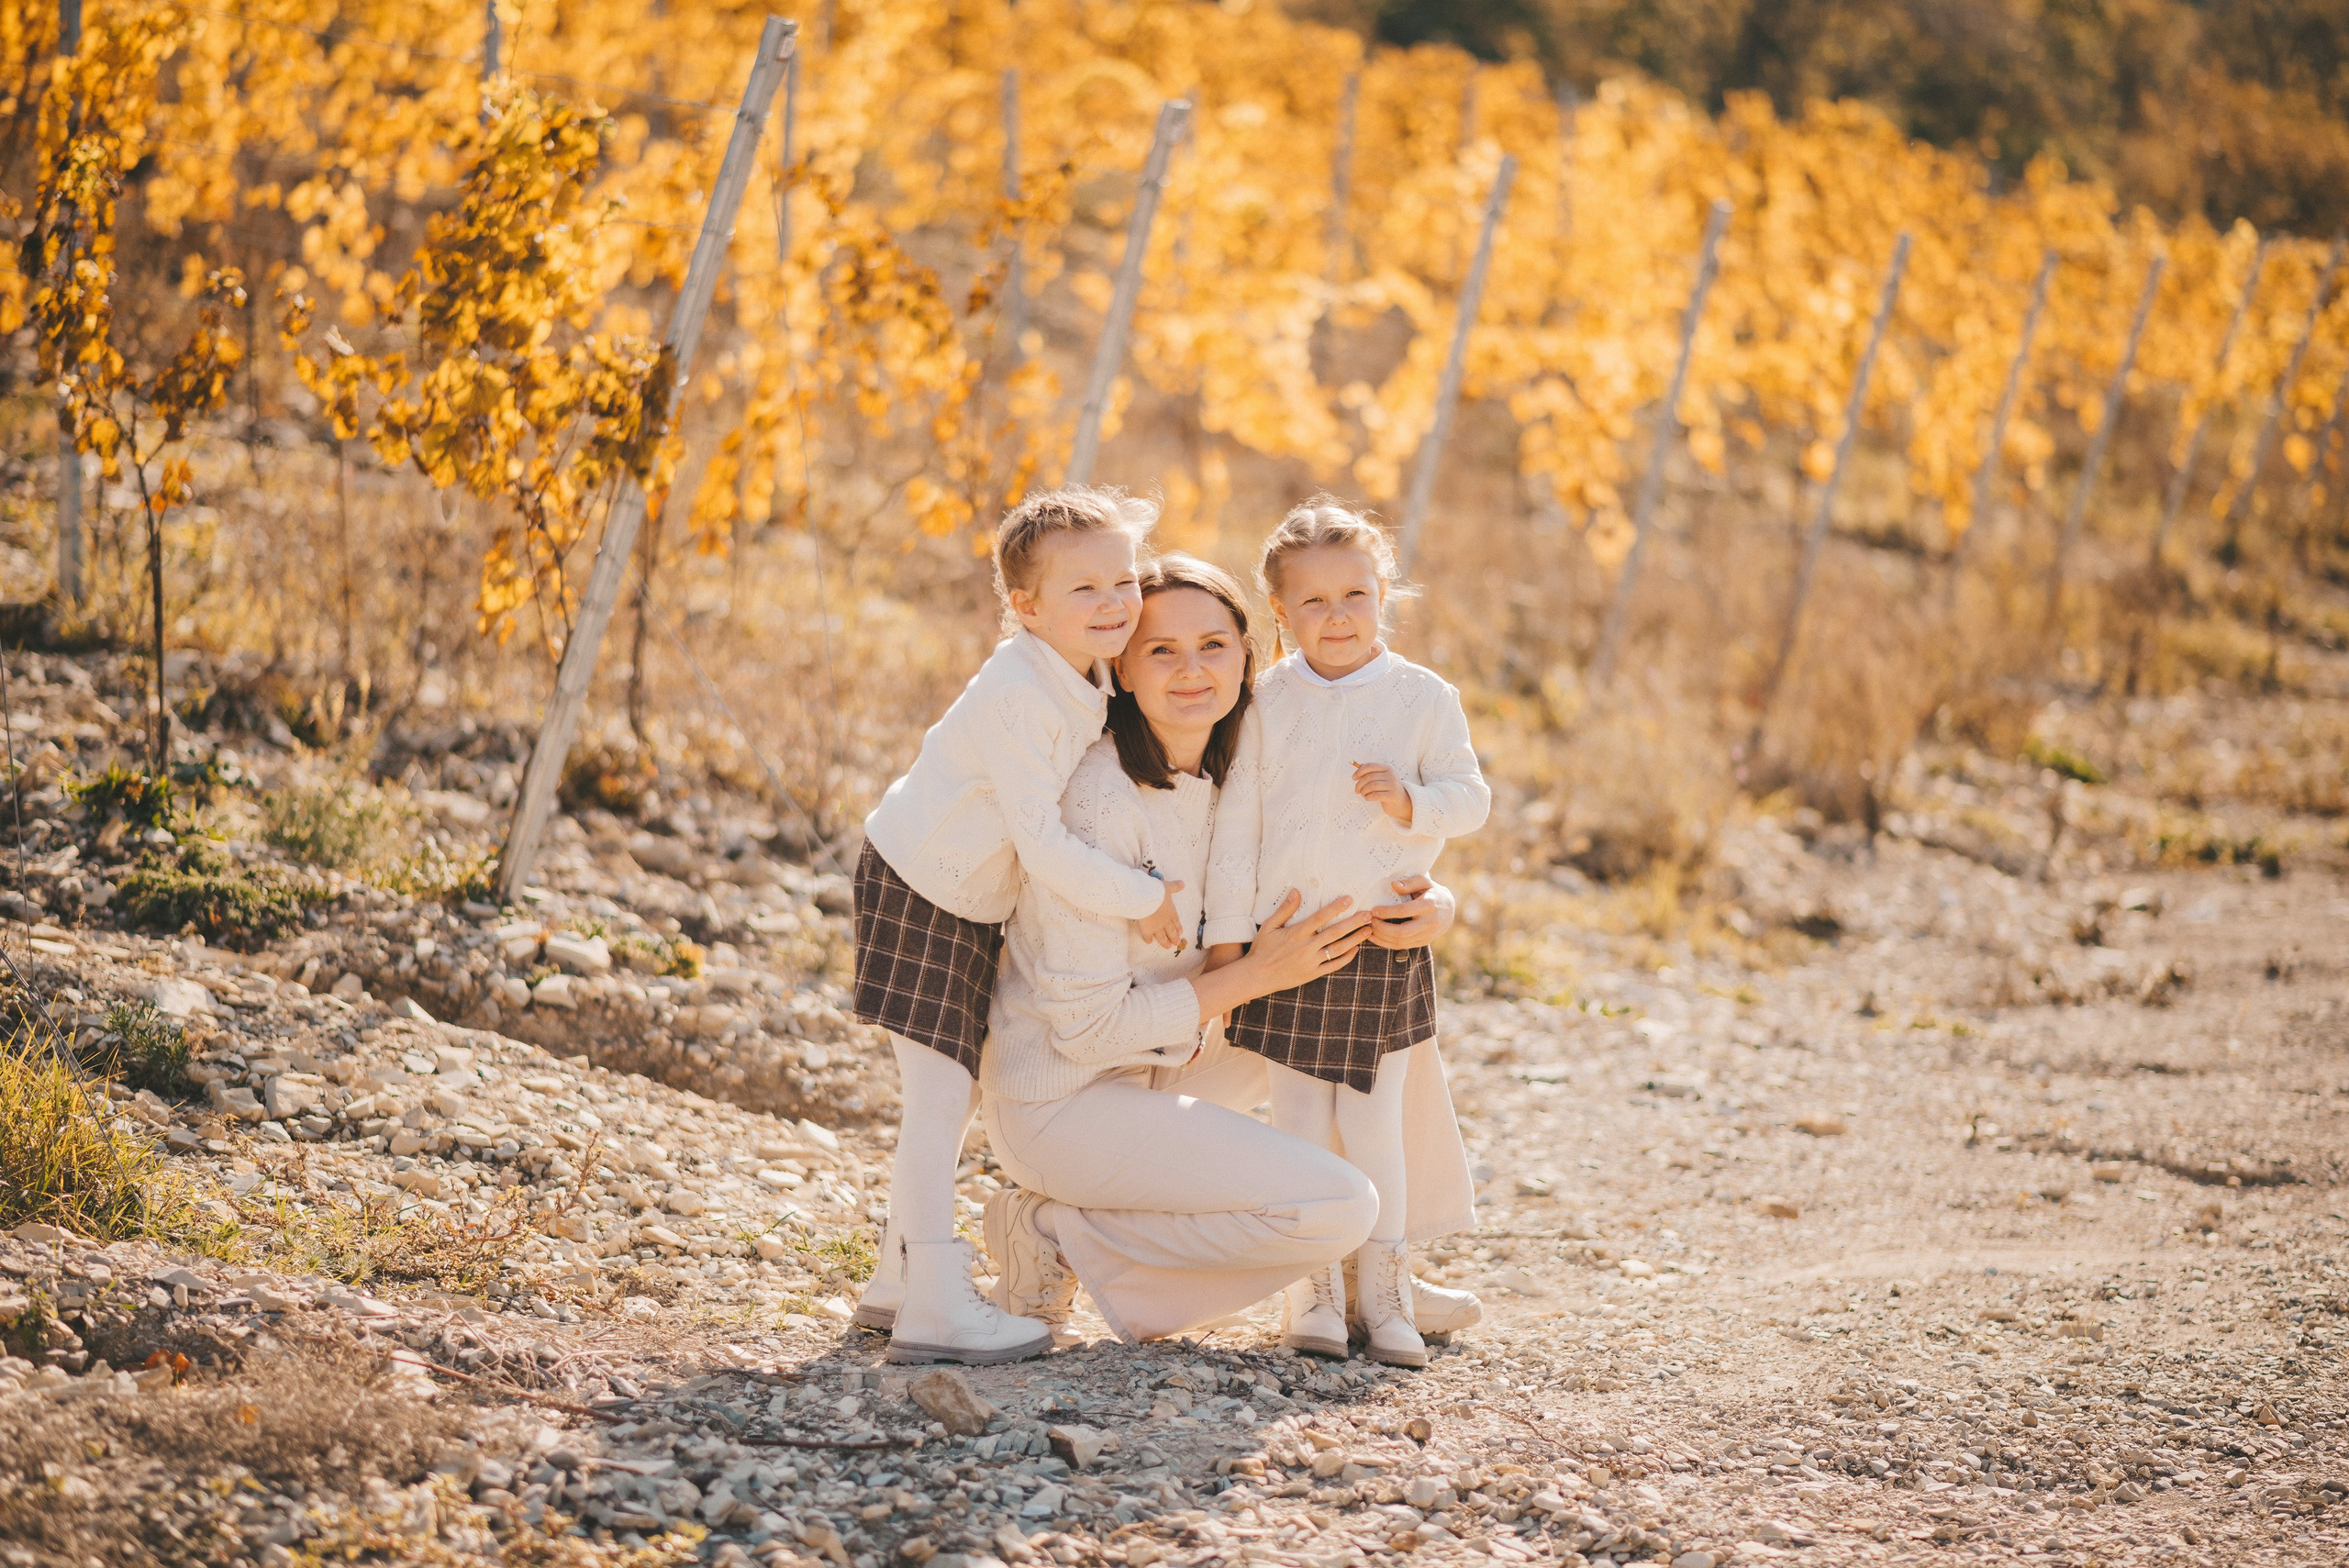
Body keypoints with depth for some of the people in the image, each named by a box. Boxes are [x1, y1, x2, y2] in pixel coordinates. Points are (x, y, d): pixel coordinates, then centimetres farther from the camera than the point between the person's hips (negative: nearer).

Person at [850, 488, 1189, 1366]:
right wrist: (1140, 901, -20)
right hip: (918, 891, -10)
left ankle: (898, 1277, 26)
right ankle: (934, 1307, -10)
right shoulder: (1019, 697, -27)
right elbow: (1042, 846, -28)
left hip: (971, 901, 10)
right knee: (940, 1091, -11)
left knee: (957, 1092, 15)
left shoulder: (1082, 685, 3)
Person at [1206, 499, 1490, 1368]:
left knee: (1373, 1126, 1)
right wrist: (1225, 931, -1)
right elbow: (1236, 823, 3)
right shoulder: (1266, 702, 2)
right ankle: (1313, 1293, 13)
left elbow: (1469, 796, 0)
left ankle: (1384, 1292, 13)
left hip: (1385, 943, -1)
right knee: (1298, 1125, 4)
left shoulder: (1424, 698, -1)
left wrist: (1412, 802, -21)